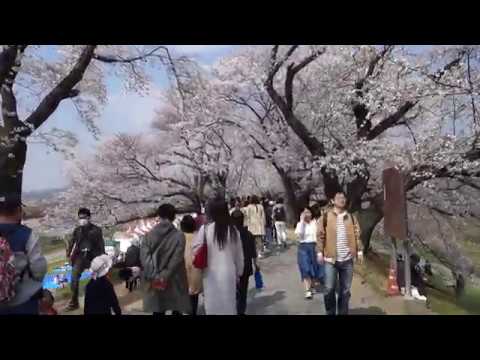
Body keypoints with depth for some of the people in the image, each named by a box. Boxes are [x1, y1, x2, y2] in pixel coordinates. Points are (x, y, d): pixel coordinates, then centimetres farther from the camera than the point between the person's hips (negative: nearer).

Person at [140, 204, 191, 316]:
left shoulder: (149, 235, 1)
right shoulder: (179, 235, -8)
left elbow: (144, 256, -7)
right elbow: (177, 258, -16)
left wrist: (154, 276, -9)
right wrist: (165, 276, -14)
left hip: (154, 282, 3)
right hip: (174, 282, -2)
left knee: (157, 310, 12)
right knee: (176, 309, 10)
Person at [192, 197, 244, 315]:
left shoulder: (205, 229, -12)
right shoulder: (233, 230, -4)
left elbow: (195, 251, -5)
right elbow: (239, 255, 5)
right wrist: (238, 273, 18)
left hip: (211, 274, -1)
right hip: (229, 273, 2)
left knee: (213, 306, 11)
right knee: (229, 305, 14)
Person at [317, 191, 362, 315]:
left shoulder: (351, 217, 9)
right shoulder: (326, 217, 0)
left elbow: (357, 235, 10)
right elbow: (320, 236, -1)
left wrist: (359, 251, 2)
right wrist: (320, 252, -5)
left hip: (347, 259, 3)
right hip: (331, 258, -2)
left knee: (345, 290, 10)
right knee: (329, 289, 1)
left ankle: (343, 313, 24)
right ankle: (330, 312, 20)